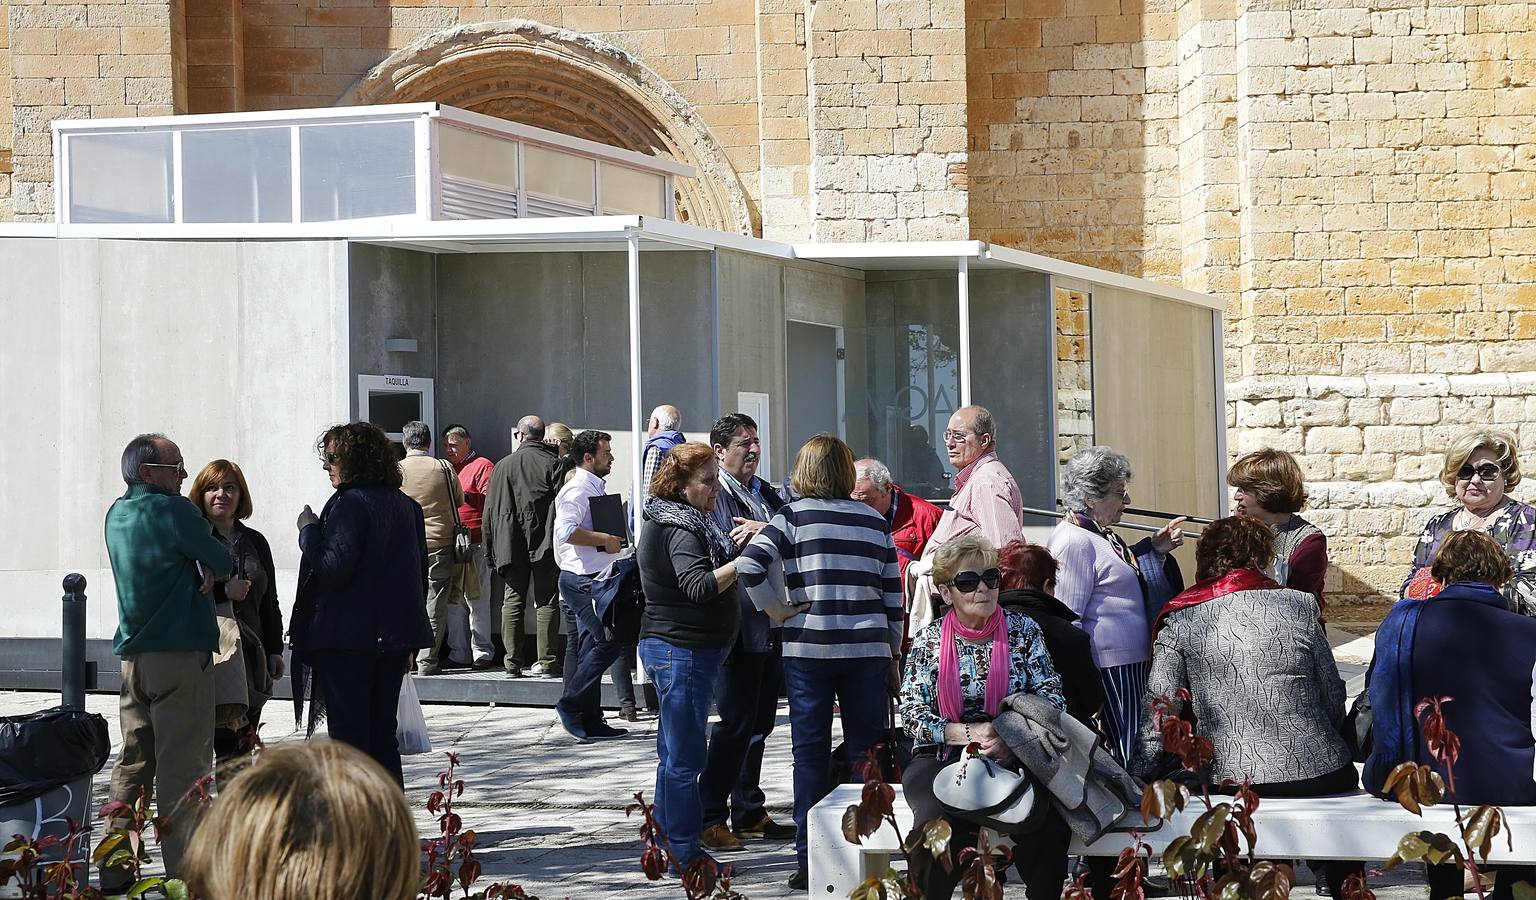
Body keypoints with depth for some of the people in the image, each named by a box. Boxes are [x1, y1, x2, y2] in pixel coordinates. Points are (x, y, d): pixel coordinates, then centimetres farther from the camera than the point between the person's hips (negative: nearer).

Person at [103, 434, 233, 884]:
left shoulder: (117, 515, 14)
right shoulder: (171, 509, -11)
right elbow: (223, 563, -6)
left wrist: (199, 569, -2)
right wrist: (209, 567, 15)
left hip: (132, 656, 8)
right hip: (180, 652, -8)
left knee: (132, 763, 12)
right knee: (182, 767, -6)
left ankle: (114, 869, 14)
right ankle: (184, 873, -6)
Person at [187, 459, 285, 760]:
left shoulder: (255, 542, 19)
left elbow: (269, 602, 22)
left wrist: (274, 651, 16)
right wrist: (223, 591, -16)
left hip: (248, 654, 5)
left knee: (241, 748, 4)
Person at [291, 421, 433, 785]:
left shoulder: (348, 504, -13)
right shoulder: (407, 506, 11)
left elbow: (332, 569, -21)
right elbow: (420, 571, 16)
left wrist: (309, 531, -7)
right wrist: (408, 645, 22)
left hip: (348, 637, -7)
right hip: (395, 634, 7)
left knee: (348, 732, -2)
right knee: (383, 731, 13)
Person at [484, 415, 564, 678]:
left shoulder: (502, 465, 5)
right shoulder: (554, 463, -1)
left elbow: (490, 511, 6)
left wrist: (490, 551, 10)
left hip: (511, 546, 1)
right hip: (546, 545, -1)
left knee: (512, 602, 6)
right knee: (546, 602, 2)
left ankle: (512, 663, 2)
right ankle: (546, 661, 1)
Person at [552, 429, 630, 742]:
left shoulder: (593, 488, 21)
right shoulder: (577, 489, -12)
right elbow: (566, 530, -26)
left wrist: (613, 540, 16)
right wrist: (604, 540, -21)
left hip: (593, 579, 11)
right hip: (583, 579, -11)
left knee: (592, 648, 9)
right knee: (607, 641, -14)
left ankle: (589, 721, 11)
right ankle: (571, 705, -9)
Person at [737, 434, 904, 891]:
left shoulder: (793, 516, -1)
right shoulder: (875, 521, 8)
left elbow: (749, 564, -15)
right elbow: (893, 596, 9)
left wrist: (775, 609, -3)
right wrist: (892, 657, 17)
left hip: (807, 648, -2)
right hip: (867, 649, 2)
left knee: (811, 755, 4)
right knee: (867, 753, 7)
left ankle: (810, 862, 6)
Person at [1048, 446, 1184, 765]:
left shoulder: (1100, 535, 16)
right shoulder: (1074, 541, -15)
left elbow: (1123, 580, 32)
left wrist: (1155, 550, 16)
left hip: (1131, 666, 10)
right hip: (1108, 670, -10)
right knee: (1123, 757, -9)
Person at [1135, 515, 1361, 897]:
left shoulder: (1181, 621, 0)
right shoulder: (1299, 607, 1)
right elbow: (1334, 695, 8)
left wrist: (1138, 779, 2)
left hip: (1229, 780, -1)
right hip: (1316, 774, 1)